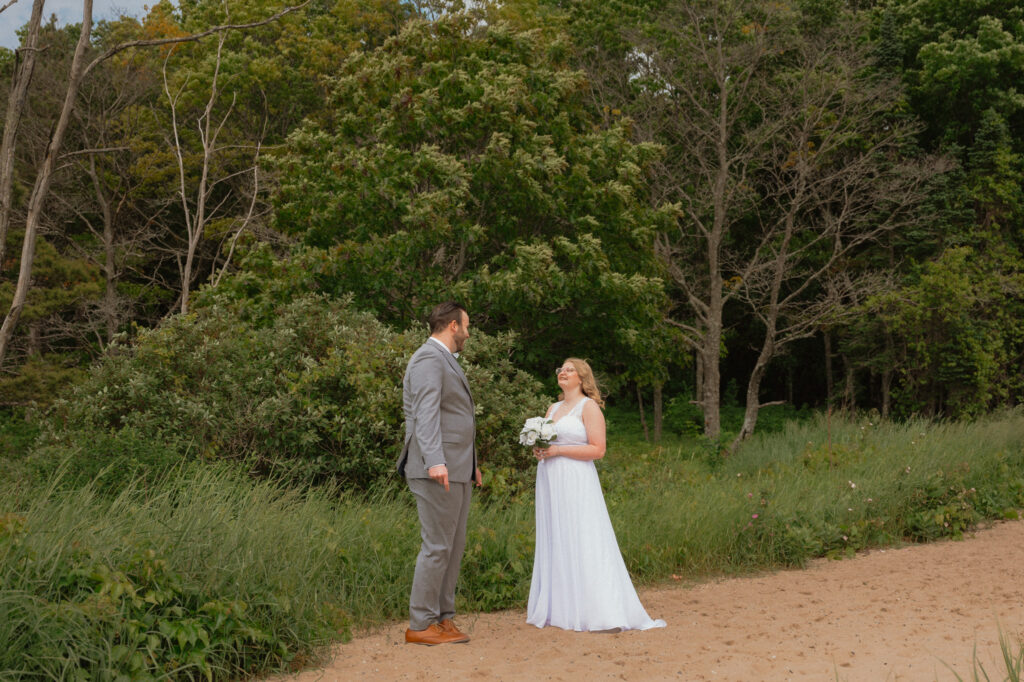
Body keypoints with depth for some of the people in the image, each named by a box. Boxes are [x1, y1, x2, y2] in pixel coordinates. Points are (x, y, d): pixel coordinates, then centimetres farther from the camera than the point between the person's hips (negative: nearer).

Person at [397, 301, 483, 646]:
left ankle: (444, 618, 16)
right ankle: (420, 625, 0)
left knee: (454, 546, 10)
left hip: (457, 471, 10)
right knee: (437, 546, -7)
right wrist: (435, 462, -35)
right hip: (438, 472, -10)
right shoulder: (428, 359, -11)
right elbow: (426, 414, -24)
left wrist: (470, 462, 28)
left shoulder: (446, 361, 21)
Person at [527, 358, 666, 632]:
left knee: (582, 544, -10)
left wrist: (557, 450, -15)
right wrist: (538, 450, 1)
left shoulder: (588, 407, -3)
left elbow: (597, 449, -11)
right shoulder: (553, 408, 18)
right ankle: (555, 607, 8)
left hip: (576, 483, -7)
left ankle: (603, 615, -9)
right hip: (550, 482, 7)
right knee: (554, 543, 5)